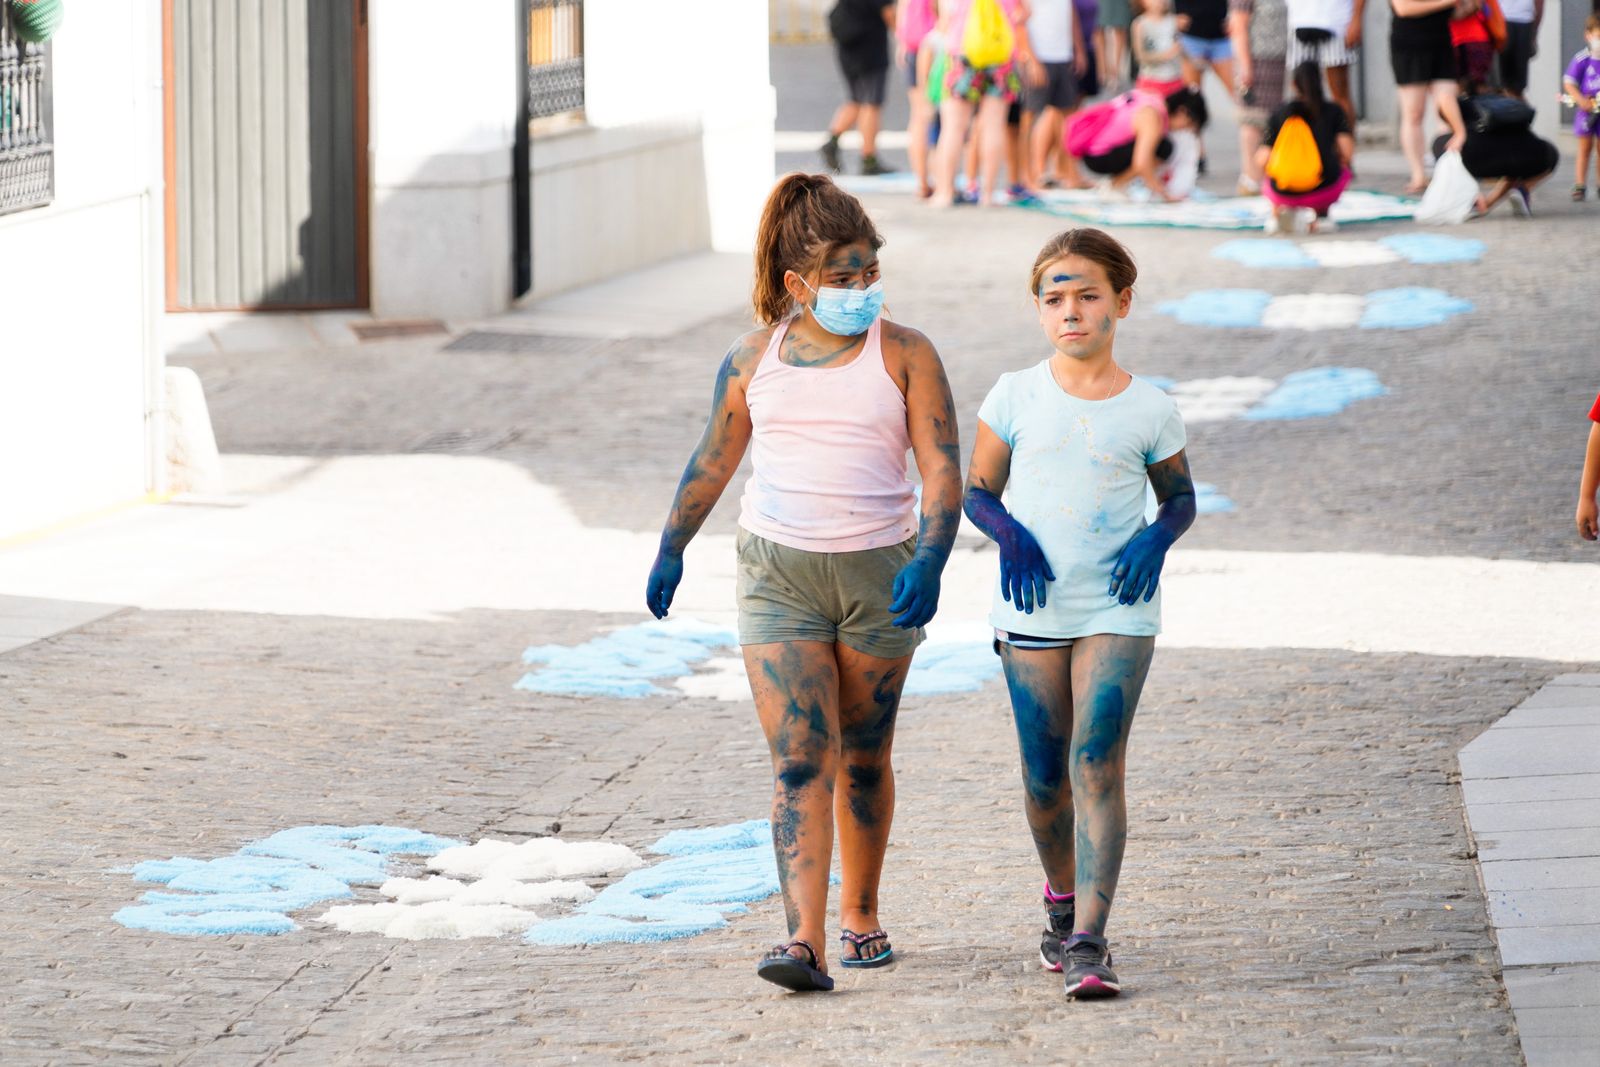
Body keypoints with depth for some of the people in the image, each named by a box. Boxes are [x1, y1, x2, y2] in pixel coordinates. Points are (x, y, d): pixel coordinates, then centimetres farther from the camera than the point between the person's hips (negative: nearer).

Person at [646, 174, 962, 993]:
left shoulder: (905, 356, -2)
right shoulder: (754, 361, 3)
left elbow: (942, 470, -7)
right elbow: (712, 462, 17)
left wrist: (930, 561, -21)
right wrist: (671, 549, 20)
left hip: (879, 574, 0)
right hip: (778, 574, 0)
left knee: (862, 760, 13)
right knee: (799, 762, -11)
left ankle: (860, 915, 32)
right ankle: (804, 942, -20)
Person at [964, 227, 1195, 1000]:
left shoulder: (1149, 409, 0)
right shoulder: (1016, 398, 0)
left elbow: (1180, 496, 13)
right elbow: (978, 491, 8)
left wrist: (1157, 538, -9)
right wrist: (1010, 536, -13)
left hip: (1118, 612, -1)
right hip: (1032, 610, 1)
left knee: (1097, 764, -13)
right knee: (1045, 776, 8)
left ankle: (1088, 942, -16)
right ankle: (1062, 900, 35)